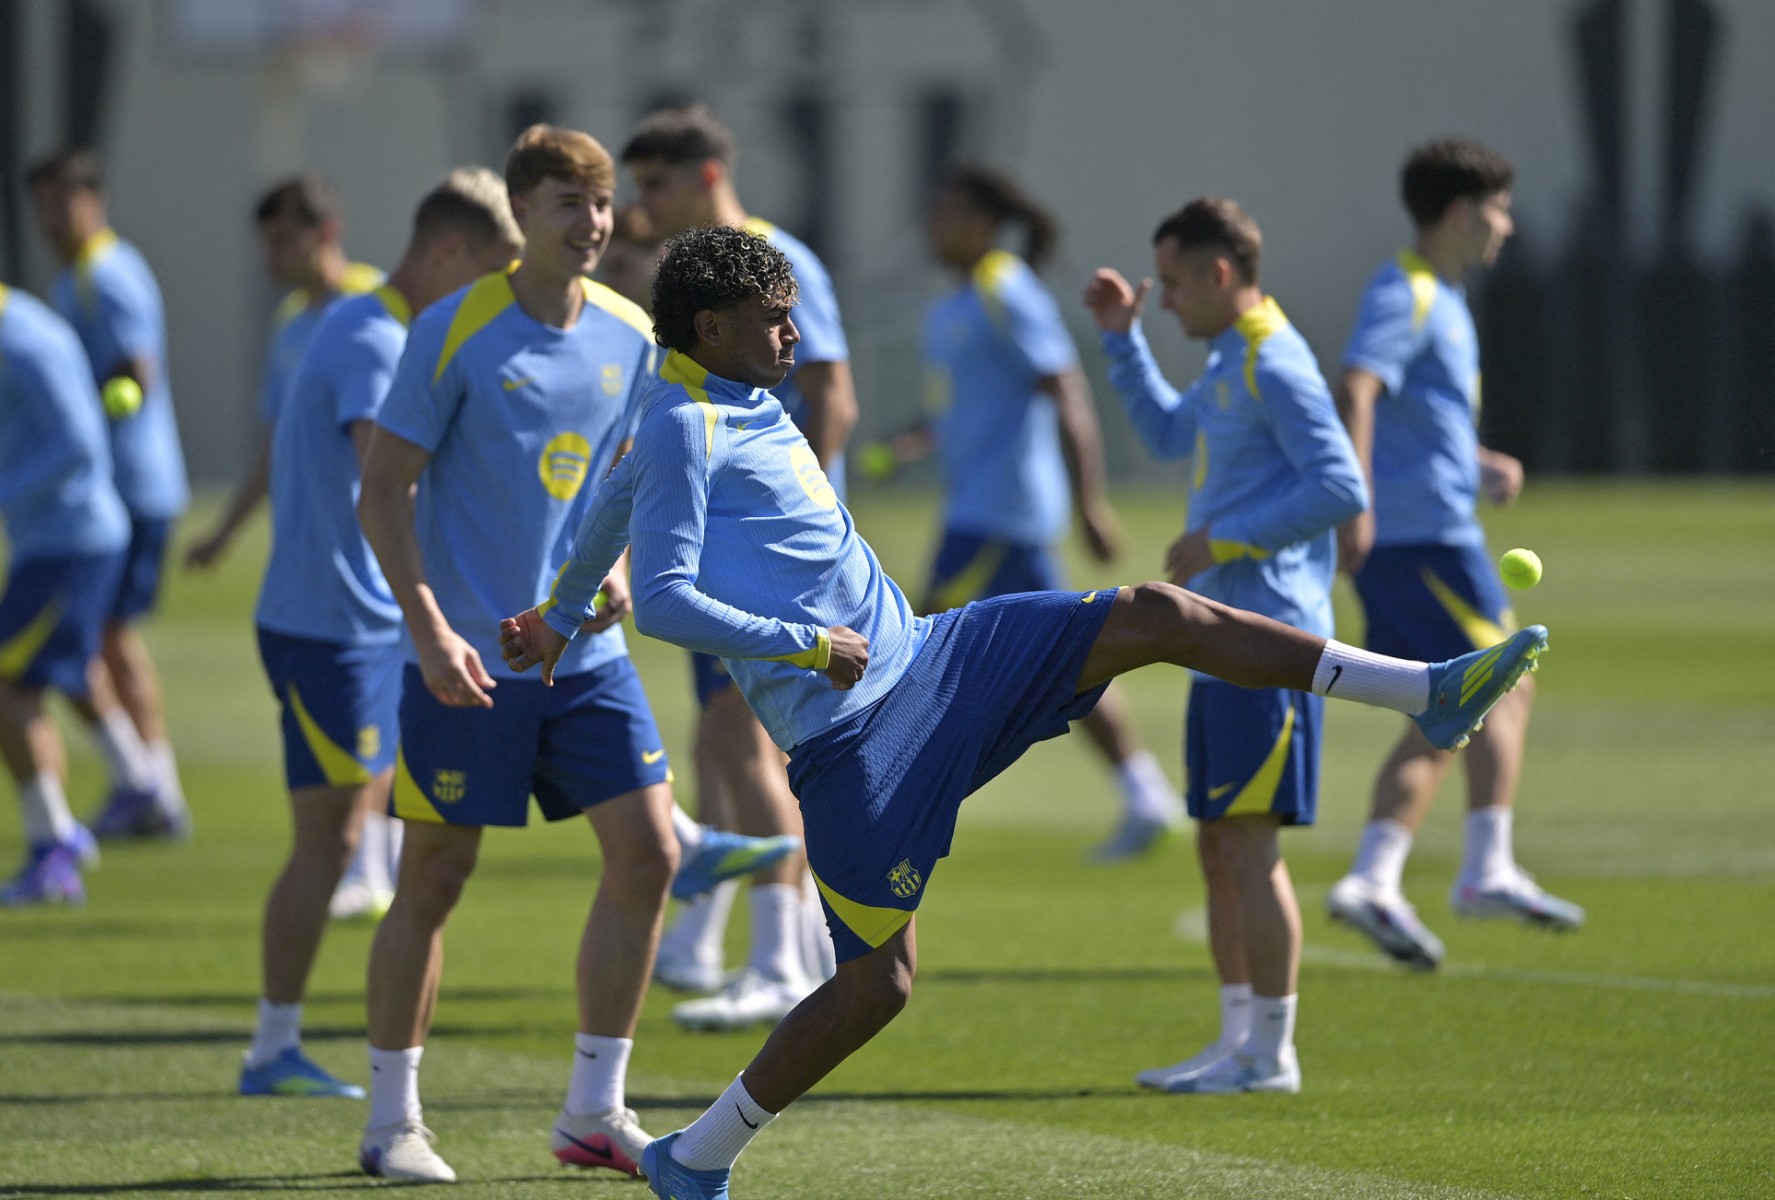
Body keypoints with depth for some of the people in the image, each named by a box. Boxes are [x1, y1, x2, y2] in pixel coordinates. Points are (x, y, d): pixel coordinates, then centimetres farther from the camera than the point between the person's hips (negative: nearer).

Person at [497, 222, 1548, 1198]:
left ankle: (1430, 692, -2)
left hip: (927, 658, 9)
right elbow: (662, 602, -21)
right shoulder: (684, 430, -13)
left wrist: (561, 617, 48)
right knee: (879, 979, -9)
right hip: (851, 728, -9)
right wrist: (804, 647, -23)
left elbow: (617, 499, 33)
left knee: (1158, 616, -3)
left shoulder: (741, 406, 15)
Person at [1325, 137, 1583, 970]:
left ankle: (1373, 880, -2)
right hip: (1422, 530, -10)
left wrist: (1480, 466, 17)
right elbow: (1356, 391, -24)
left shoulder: (1439, 300, 21)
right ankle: (1488, 870, -6)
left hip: (1407, 536, 10)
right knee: (1503, 685, -6)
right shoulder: (1404, 295, -10)